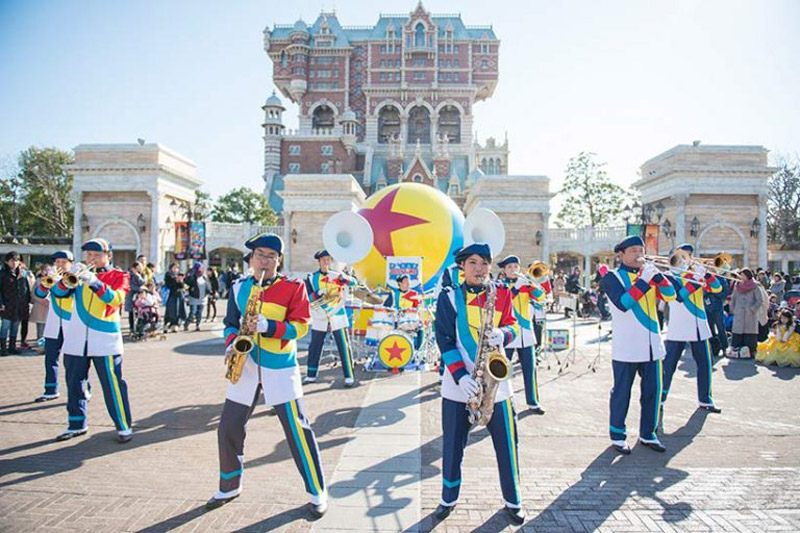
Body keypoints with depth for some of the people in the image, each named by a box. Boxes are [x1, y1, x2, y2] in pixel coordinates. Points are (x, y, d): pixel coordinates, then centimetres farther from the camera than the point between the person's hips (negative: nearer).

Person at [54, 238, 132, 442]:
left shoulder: (119, 276, 2)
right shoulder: (81, 273, 13)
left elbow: (116, 299, -15)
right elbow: (59, 292, 1)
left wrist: (94, 282, -28)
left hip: (105, 340, -4)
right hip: (76, 339, 5)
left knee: (112, 384, -3)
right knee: (74, 384, 12)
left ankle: (124, 426, 6)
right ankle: (77, 424, 27)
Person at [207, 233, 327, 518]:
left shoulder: (293, 288, -6)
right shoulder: (239, 287, 7)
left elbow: (301, 325, -12)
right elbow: (231, 322, 13)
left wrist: (268, 326, -25)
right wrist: (231, 344, -6)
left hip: (280, 368, -4)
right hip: (245, 366, 5)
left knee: (297, 430, -4)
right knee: (228, 429, 10)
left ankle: (317, 493, 12)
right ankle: (230, 487, 33)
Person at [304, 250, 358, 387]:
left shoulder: (337, 275, 4)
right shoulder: (311, 278, 4)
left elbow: (353, 282, -7)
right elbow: (308, 297, -4)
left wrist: (345, 279, -29)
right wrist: (319, 293, -23)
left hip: (337, 317, -1)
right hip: (319, 318, 1)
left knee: (344, 347, -2)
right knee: (314, 347, 6)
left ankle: (349, 377, 4)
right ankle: (311, 376, 21)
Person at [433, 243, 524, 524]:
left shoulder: (501, 293, 4)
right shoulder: (449, 296, -2)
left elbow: (513, 325, 7)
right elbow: (444, 339, -8)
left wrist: (503, 334, -18)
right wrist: (460, 375, -19)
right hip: (458, 383, -1)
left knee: (507, 444, 7)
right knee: (452, 446, 9)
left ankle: (513, 501, 28)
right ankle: (449, 499, 30)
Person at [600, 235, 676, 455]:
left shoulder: (649, 274, 13)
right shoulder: (612, 277, -4)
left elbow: (670, 295, -1)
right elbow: (623, 303, -21)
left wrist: (656, 274, -14)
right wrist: (644, 279, -21)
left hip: (651, 345, 6)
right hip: (625, 347, -5)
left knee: (652, 391, 11)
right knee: (621, 392, 3)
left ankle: (647, 433, 26)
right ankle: (617, 436, 16)